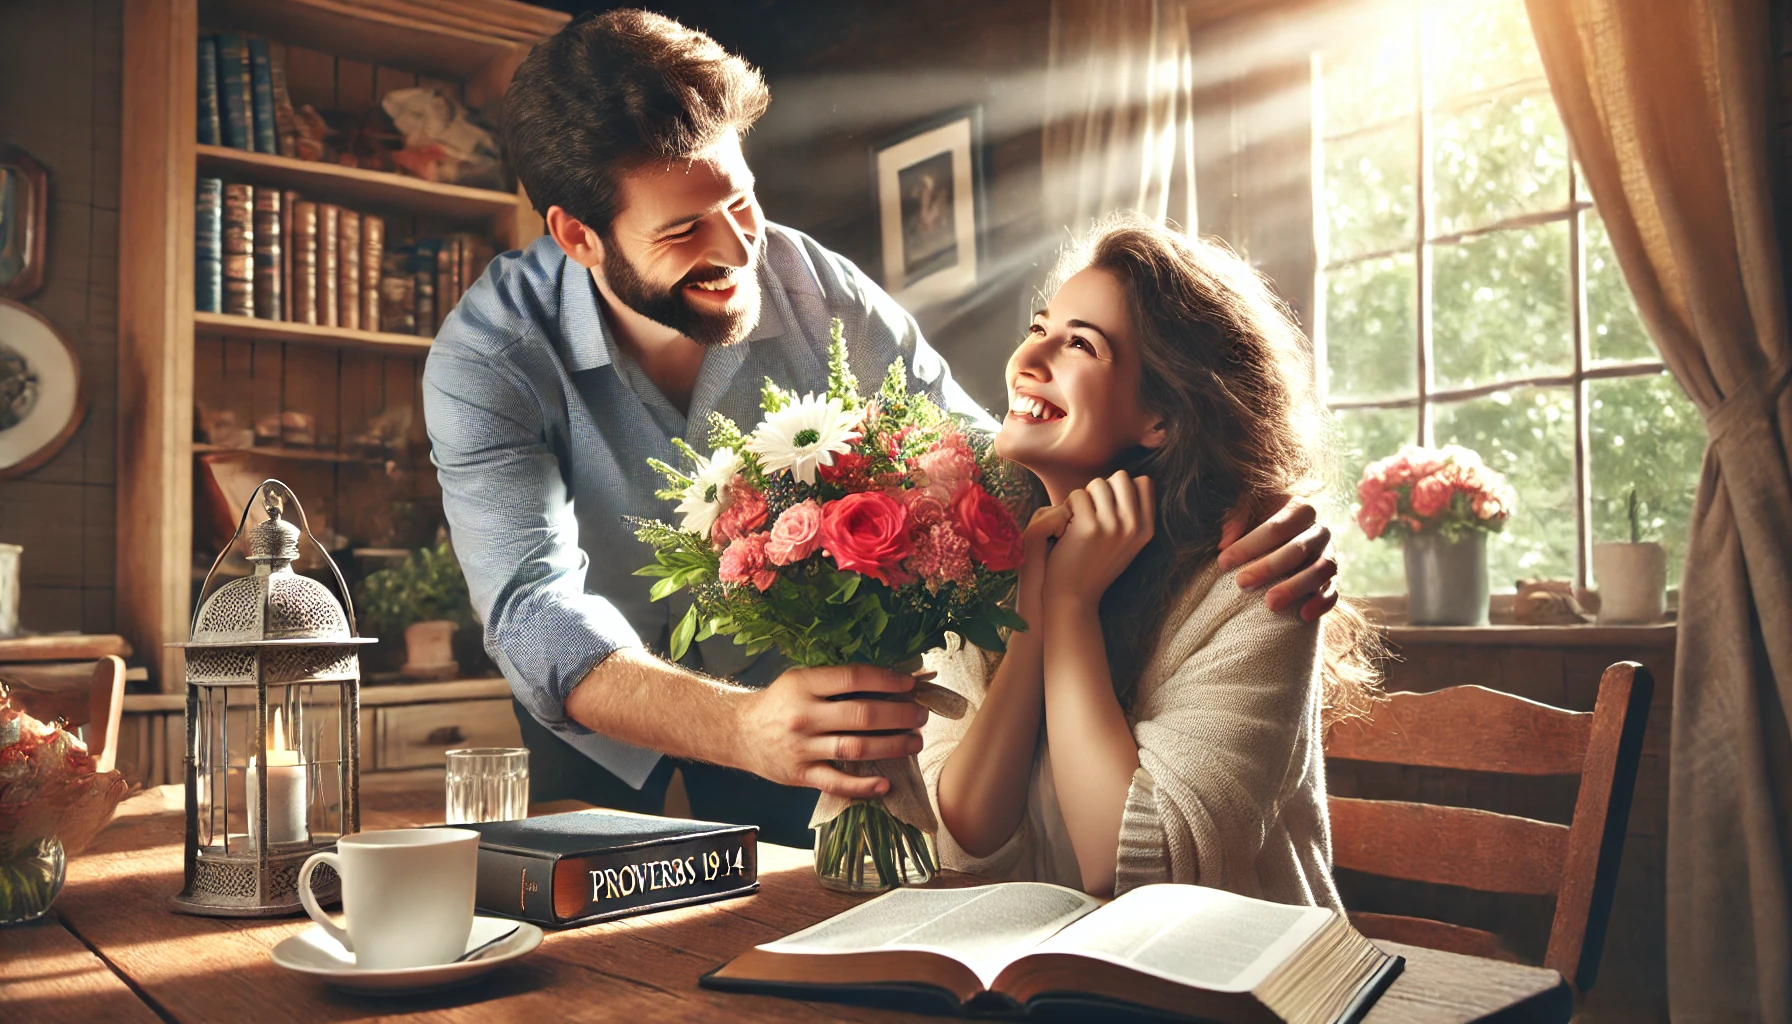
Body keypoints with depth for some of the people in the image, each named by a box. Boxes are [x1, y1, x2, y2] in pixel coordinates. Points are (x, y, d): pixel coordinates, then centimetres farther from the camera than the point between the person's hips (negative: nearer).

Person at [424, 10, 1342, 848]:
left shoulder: (823, 300, -22)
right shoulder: (484, 361, -27)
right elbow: (535, 614, -40)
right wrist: (742, 729, -59)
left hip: (788, 683, 1)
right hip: (599, 724, -1)